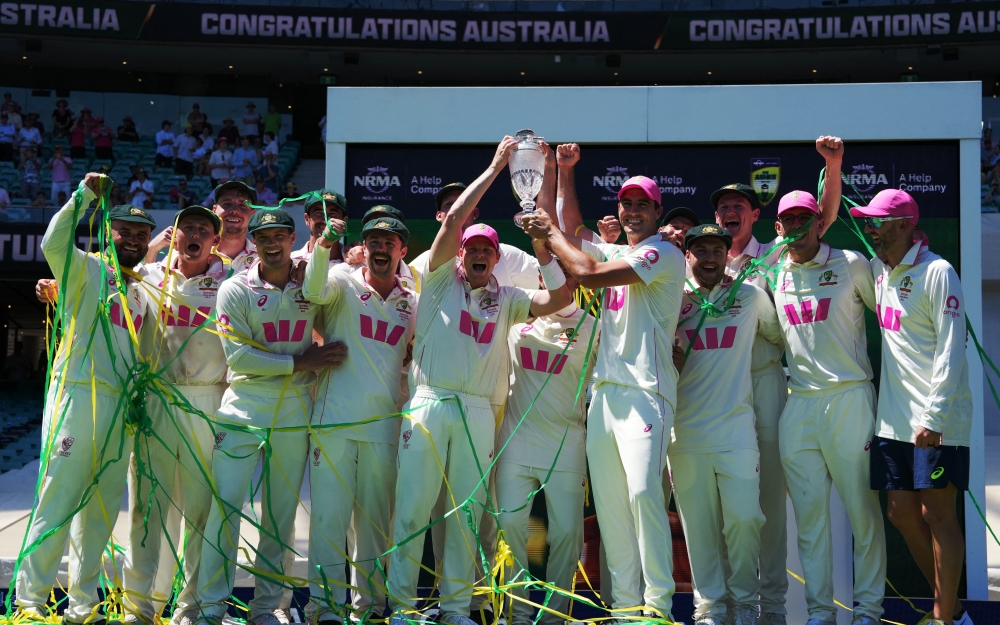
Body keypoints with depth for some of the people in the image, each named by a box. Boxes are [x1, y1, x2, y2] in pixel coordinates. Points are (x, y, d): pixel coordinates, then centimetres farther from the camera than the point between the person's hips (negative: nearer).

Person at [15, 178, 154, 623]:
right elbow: (53, 244, -21)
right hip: (78, 398, -7)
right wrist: (85, 194, -19)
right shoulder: (86, 270, 0)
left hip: (120, 409, 7)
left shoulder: (142, 292, 20)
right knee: (59, 501, -10)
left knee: (101, 509, 9)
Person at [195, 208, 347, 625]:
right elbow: (239, 357, -9)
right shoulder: (235, 290, -1)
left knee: (281, 515, 6)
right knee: (225, 506, -7)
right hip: (243, 413, -2)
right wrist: (299, 362, -13)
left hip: (294, 416, 2)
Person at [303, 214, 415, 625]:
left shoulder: (412, 303, 12)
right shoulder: (344, 286, 2)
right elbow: (314, 291, -20)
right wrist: (323, 246, -35)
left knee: (375, 518, 8)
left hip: (384, 425, 3)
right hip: (334, 420, -3)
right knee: (330, 513, -5)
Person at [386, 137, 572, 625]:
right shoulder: (440, 281, 8)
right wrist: (495, 167, 0)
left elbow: (559, 298, 3)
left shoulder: (506, 300, 15)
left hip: (478, 414, 3)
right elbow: (453, 220, -2)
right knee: (412, 508, -3)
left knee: (465, 514, 5)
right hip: (429, 405, -2)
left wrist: (540, 245, -1)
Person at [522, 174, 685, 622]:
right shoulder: (614, 253, 21)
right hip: (604, 389, 8)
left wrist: (550, 233, -1)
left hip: (644, 390, -8)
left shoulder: (664, 254, -4)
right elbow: (567, 236, 28)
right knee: (609, 500, 3)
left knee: (643, 491, -20)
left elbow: (587, 274, -15)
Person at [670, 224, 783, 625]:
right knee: (698, 524, 2)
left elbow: (780, 336, 22)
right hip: (685, 429, 0)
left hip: (736, 426, 0)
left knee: (743, 518, -7)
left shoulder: (750, 295, 9)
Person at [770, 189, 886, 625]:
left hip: (850, 397, -3)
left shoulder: (851, 265, 2)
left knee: (862, 508, 0)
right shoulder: (772, 274, 11)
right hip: (798, 404, 3)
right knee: (809, 511, 5)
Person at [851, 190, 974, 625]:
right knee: (901, 513, 9)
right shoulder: (877, 269, 11)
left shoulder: (937, 272, -12)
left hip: (936, 422, -8)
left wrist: (933, 417, -21)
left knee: (937, 514, -3)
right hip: (893, 419, 8)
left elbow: (951, 351, -16)